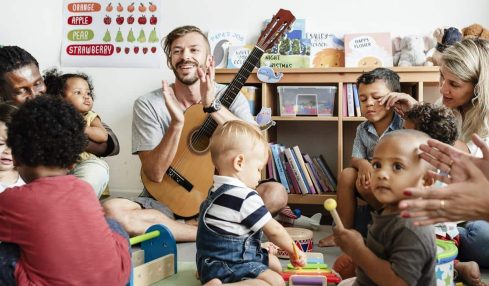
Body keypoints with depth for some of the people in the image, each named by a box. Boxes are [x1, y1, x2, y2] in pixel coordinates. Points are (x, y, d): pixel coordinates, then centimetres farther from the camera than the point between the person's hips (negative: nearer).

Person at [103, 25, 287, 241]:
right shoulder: (148, 105, -4)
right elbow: (154, 173, -13)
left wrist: (213, 106, -26)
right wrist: (177, 122, -26)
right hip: (166, 200, 0)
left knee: (276, 192, -25)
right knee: (110, 211, -30)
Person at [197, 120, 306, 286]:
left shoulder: (218, 190, 12)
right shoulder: (245, 197, -18)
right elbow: (274, 230, -10)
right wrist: (294, 251, 5)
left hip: (215, 260, 11)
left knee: (274, 263, 20)